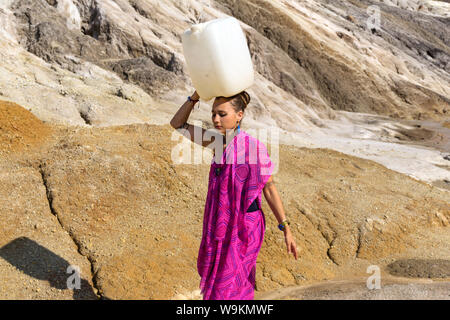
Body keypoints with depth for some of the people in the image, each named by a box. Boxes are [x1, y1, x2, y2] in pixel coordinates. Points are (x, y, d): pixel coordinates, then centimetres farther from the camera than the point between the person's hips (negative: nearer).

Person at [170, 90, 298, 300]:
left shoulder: (254, 147, -16)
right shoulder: (216, 140, 1)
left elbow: (269, 188, -8)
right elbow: (177, 124, 7)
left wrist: (286, 229, -6)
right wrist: (195, 96, -8)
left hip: (243, 227, -6)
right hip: (220, 225, 6)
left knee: (226, 290, 2)